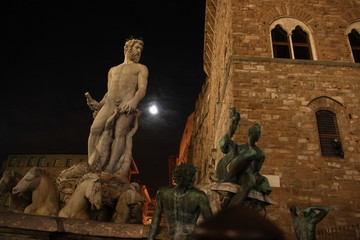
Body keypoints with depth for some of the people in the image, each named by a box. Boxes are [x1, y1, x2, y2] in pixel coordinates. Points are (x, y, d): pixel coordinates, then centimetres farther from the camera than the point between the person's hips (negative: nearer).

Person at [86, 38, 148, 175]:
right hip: (109, 103, 4)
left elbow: (142, 89, 2)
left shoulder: (141, 68, 19)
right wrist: (99, 104, 8)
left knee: (120, 132, -24)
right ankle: (91, 166, -19)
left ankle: (108, 171, -33)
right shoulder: (113, 70, 32)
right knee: (95, 129, -19)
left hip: (127, 103, -4)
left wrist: (134, 101, -19)